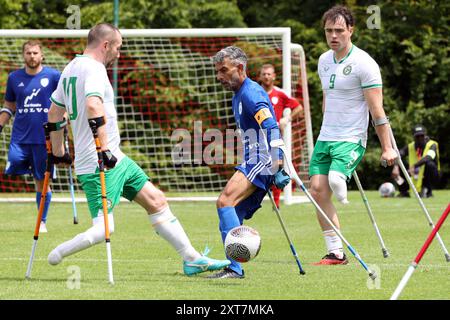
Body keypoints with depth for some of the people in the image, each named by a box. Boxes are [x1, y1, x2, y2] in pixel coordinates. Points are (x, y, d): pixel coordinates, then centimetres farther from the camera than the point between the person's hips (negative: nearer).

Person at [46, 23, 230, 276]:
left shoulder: (71, 68, 16)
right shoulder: (93, 68, -14)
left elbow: (55, 114, 23)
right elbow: (93, 106, -32)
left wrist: (58, 152, 28)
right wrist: (104, 149, -33)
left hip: (115, 159, 11)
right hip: (99, 163, -11)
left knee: (156, 200, 13)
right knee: (104, 229, -16)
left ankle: (192, 259, 17)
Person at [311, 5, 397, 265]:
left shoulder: (364, 63, -11)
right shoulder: (324, 61, 10)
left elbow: (377, 110, -13)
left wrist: (387, 148, -15)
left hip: (352, 139, -7)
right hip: (325, 137, 7)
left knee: (335, 179, -31)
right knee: (318, 190, -2)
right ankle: (336, 253, 3)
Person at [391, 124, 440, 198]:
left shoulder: (432, 145, -15)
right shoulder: (410, 147, -2)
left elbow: (428, 157, -36)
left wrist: (414, 166, -51)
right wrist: (395, 167, -42)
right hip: (417, 176, 4)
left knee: (430, 164, -34)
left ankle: (427, 192, -20)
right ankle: (404, 191, -4)